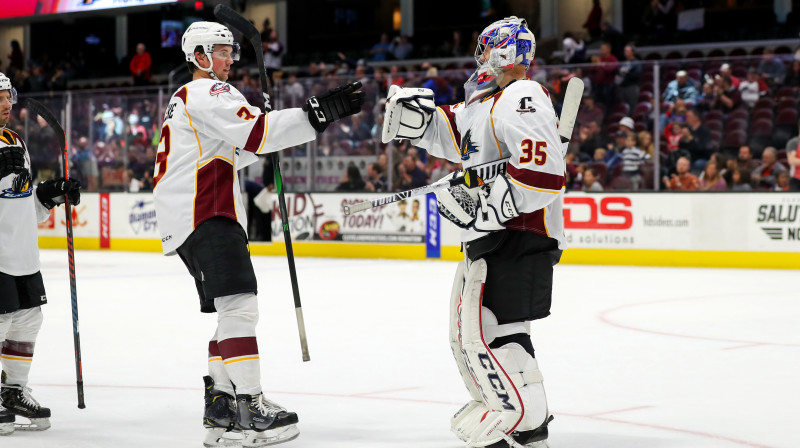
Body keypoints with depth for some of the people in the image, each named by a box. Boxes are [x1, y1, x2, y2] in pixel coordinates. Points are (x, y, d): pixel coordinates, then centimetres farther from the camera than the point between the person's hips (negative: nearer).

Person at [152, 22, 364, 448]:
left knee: (234, 311, 13)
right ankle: (251, 410, -23)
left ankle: (219, 404, 14)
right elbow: (255, 133, -22)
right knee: (240, 305, -17)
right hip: (205, 216, -11)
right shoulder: (207, 92, -7)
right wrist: (318, 113, -25)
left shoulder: (184, 99, 26)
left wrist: (261, 125, 17)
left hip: (192, 217, 11)